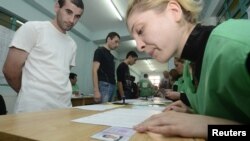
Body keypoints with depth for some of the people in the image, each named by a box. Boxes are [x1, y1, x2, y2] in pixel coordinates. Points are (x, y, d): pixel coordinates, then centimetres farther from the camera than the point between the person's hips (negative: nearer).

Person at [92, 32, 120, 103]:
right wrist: (96, 91, -19)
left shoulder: (111, 56, 20)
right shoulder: (100, 51, -3)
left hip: (112, 86, 8)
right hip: (104, 85, -8)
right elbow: (94, 71, -12)